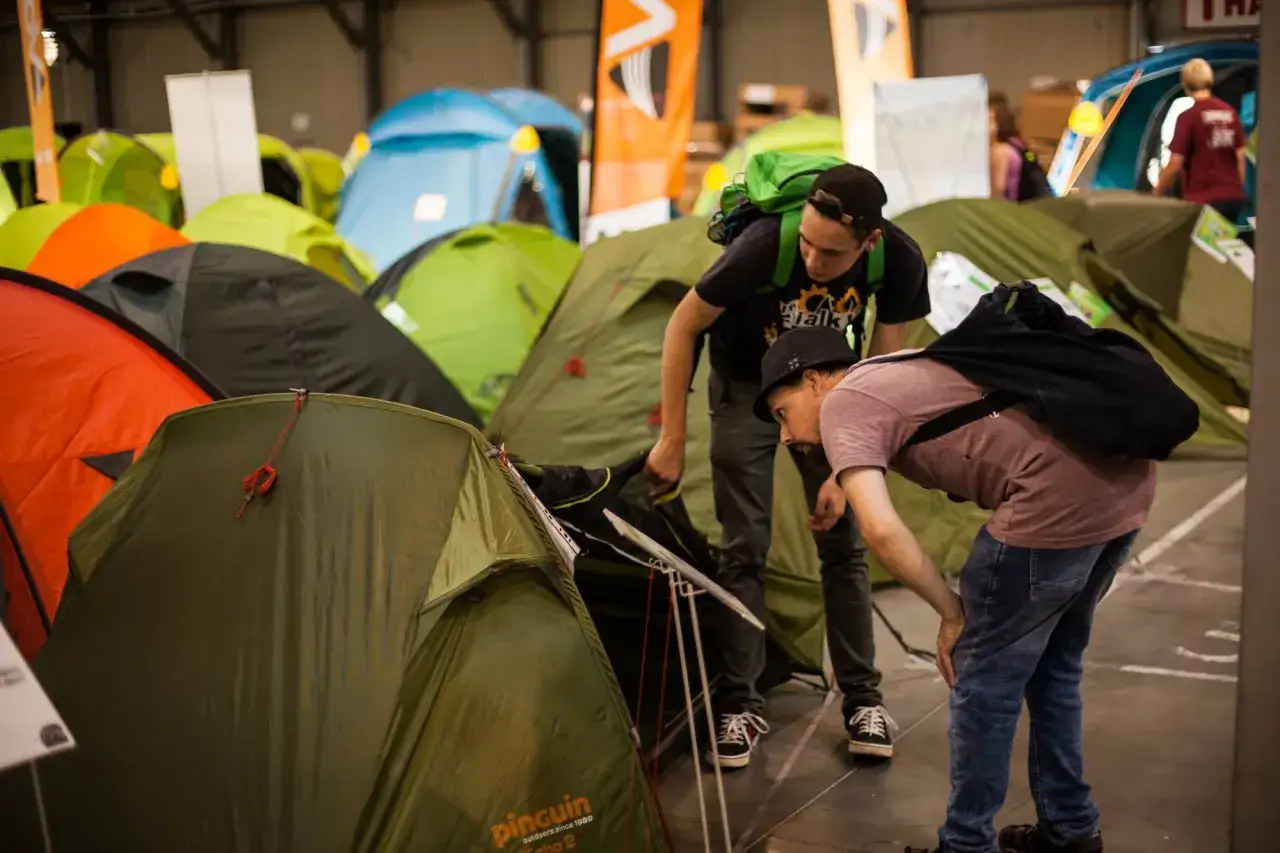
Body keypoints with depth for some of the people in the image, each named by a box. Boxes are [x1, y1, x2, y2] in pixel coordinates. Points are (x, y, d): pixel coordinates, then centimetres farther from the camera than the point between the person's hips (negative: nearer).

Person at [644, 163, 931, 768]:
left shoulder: (899, 262, -28)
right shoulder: (764, 245, -36)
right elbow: (684, 325, -22)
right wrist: (672, 439, -20)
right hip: (747, 383, -2)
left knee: (843, 542, 0)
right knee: (745, 547, -5)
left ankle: (862, 698, 10)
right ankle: (740, 704, 3)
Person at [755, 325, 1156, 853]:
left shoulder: (842, 403, 0)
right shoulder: (900, 372, 27)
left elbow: (882, 531, -14)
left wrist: (953, 613, -2)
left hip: (1058, 502, -10)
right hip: (1127, 478, 10)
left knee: (984, 683, 7)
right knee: (1053, 667, 25)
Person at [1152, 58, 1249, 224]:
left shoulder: (1188, 117, -11)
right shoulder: (1230, 113, 5)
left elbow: (1175, 164, -13)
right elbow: (1241, 156, 9)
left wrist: (1157, 193, 1)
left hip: (1202, 200, -5)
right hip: (1232, 197, 6)